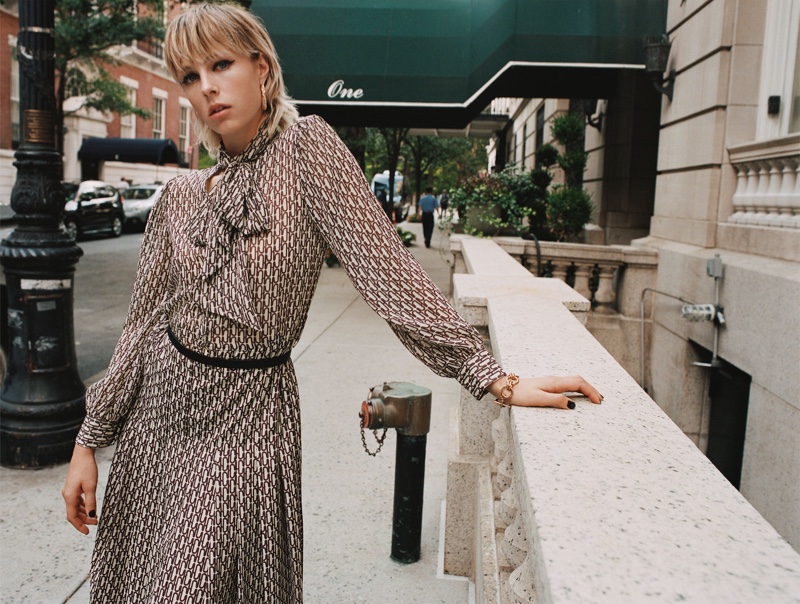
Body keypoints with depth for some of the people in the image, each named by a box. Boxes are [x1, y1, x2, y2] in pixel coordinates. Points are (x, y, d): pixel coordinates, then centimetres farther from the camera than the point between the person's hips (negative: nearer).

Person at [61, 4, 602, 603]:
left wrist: (495, 377, -25)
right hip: (159, 404, 5)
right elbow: (145, 321, 6)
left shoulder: (305, 145, -11)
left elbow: (385, 266, -18)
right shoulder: (181, 196, 2)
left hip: (246, 417, -5)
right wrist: (89, 441, 6)